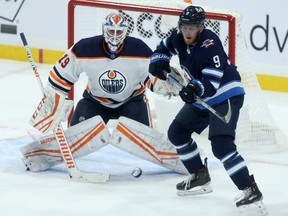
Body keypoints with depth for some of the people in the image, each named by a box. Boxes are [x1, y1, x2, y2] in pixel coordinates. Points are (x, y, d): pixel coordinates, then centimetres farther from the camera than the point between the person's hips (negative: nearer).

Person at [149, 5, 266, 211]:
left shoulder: (210, 43, -28)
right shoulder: (179, 38, -5)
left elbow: (212, 81, -33)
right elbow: (163, 48, 15)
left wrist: (196, 89, -51)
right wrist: (158, 63, -5)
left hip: (226, 96, -9)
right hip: (201, 99, 9)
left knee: (221, 144, -24)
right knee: (177, 132, 14)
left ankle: (251, 189, -24)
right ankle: (200, 176, 27)